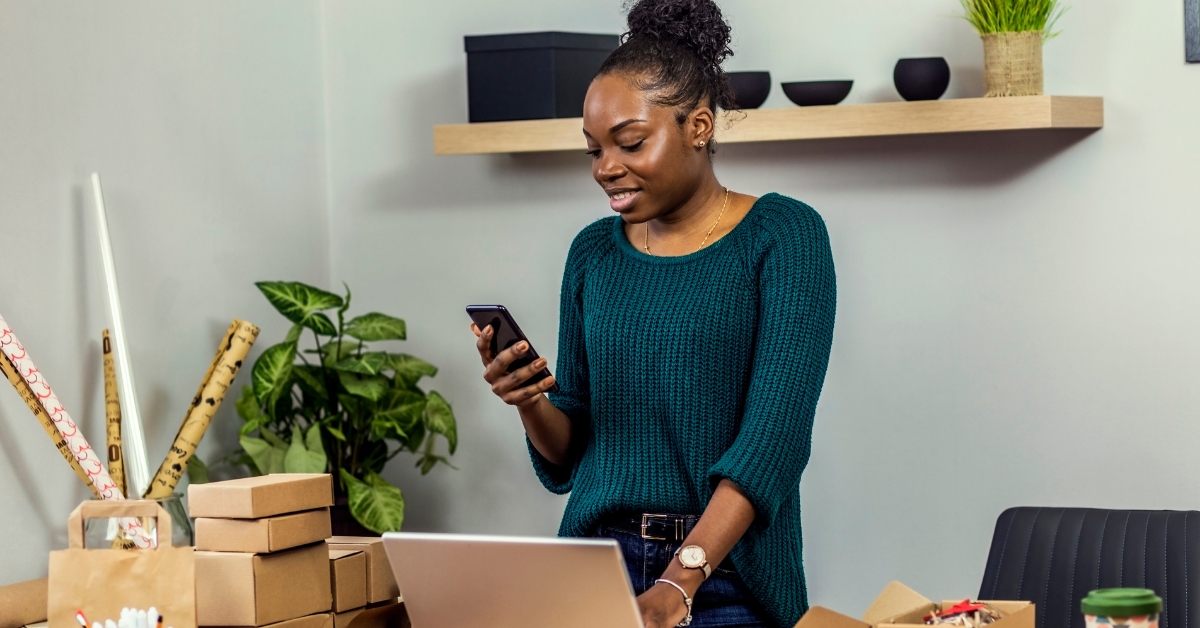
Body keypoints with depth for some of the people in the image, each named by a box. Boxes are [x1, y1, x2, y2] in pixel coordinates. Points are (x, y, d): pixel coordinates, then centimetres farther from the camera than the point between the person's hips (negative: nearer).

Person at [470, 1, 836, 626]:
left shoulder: (782, 236, -6)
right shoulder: (593, 253, 8)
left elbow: (774, 434, -16)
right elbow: (564, 463, 12)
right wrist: (531, 404, -10)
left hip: (726, 576, -3)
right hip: (596, 560, 4)